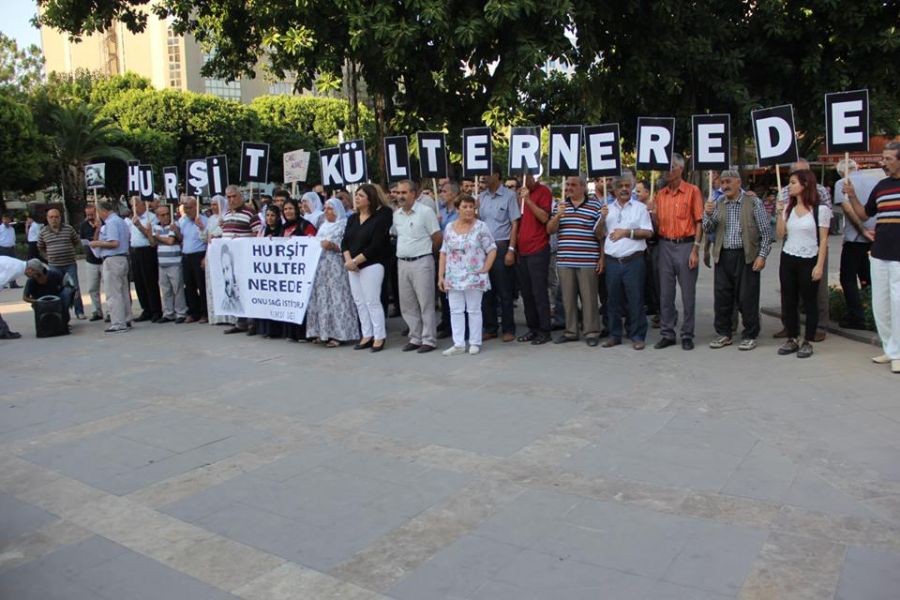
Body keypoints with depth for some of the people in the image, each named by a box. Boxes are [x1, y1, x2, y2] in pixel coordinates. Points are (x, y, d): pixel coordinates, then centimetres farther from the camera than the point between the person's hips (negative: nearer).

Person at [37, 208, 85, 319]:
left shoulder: (69, 228, 1)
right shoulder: (43, 232, 4)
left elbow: (77, 242, 13)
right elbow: (40, 248, 18)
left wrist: (70, 252, 6)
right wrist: (48, 257, 8)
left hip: (70, 264, -1)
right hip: (54, 266, 1)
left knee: (75, 288, 0)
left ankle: (79, 312, 8)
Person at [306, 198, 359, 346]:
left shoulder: (344, 225, -2)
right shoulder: (324, 226, 21)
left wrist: (333, 246, -21)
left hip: (336, 267, -7)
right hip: (321, 267, 7)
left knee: (336, 298, -8)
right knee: (321, 298, 6)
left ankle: (338, 334, -4)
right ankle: (324, 332, 12)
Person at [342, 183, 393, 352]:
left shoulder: (380, 218, -8)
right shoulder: (352, 218, 12)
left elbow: (375, 246, -15)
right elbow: (345, 242, 7)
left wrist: (355, 260, -16)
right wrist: (348, 260, -11)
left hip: (371, 265, -7)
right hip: (353, 266, 7)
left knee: (372, 302, -6)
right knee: (359, 302, 9)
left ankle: (379, 337, 3)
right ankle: (367, 336, 17)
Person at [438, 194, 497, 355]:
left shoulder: (481, 227, -4)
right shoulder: (449, 228, 7)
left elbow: (492, 250, -3)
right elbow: (444, 253, 9)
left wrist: (484, 270, -11)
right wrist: (441, 276, 4)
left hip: (474, 277, -4)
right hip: (453, 278, 4)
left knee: (474, 310, 4)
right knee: (456, 311, 5)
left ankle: (475, 343, 12)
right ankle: (458, 344, 10)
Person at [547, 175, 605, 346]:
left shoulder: (595, 205, 1)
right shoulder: (560, 205, 13)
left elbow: (600, 234, 3)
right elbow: (550, 230, 9)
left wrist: (602, 257, -5)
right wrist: (557, 215, -10)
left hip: (587, 260, -4)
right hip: (564, 260, 4)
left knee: (589, 297, 1)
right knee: (568, 297, 9)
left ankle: (591, 332, 10)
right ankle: (570, 331, 18)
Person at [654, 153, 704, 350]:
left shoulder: (692, 191, -3)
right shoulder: (660, 194, 10)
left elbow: (699, 222, -5)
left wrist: (695, 250, -11)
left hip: (686, 245, -4)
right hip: (665, 246, 4)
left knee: (688, 293, 2)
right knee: (665, 293, 7)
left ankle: (687, 335, 12)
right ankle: (667, 334, 16)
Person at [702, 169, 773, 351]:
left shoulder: (754, 203, -1)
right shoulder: (717, 204, 10)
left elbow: (766, 232, -2)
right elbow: (708, 230, 8)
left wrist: (762, 255, -9)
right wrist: (707, 214, -11)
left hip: (746, 256, -4)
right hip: (723, 256, 4)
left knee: (747, 298, 1)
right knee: (722, 297, 7)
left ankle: (750, 336, 13)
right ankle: (724, 334, 20)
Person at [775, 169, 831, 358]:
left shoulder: (821, 209, -6)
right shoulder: (788, 208, 8)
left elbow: (823, 240, -7)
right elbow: (780, 235, 4)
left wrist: (819, 265, -12)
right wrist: (780, 213, -5)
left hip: (809, 261, -5)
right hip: (788, 260, 5)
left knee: (809, 302, 4)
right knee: (788, 301, 7)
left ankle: (808, 342, 12)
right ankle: (792, 339, 18)